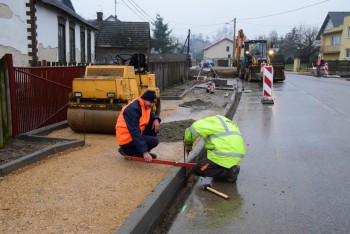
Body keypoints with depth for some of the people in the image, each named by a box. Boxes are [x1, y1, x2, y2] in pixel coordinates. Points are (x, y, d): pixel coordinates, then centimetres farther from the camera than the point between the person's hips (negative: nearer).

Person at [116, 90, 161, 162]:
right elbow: (135, 132, -32)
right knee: (154, 141, -20)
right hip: (127, 138, -9)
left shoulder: (146, 106, 1)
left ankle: (139, 150, 7)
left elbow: (150, 114, 22)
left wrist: (156, 119, -6)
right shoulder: (133, 109, -27)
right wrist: (144, 151, -37)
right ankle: (127, 150, -3)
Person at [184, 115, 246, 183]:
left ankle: (228, 172, -3)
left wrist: (187, 144, 8)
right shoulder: (227, 123, 28)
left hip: (225, 156, -9)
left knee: (199, 170, -1)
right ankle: (231, 168, 10)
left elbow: (194, 128, -8)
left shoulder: (214, 120, 2)